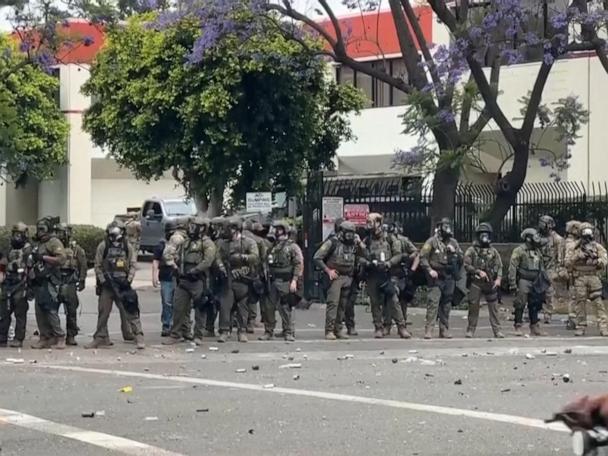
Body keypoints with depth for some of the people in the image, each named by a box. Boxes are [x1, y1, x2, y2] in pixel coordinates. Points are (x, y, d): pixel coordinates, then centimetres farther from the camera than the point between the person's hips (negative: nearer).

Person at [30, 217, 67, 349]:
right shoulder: (38, 244, 21)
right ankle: (44, 338, 12)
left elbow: (62, 259, -18)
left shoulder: (54, 242, -6)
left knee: (50, 310, -13)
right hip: (39, 281, 9)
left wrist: (43, 257, -17)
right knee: (40, 311, 7)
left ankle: (60, 337, -8)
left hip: (49, 281, -9)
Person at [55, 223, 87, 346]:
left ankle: (71, 336, 1)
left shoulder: (76, 248, 2)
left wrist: (82, 281, -3)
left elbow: (83, 265, 3)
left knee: (71, 310, -3)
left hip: (70, 281, -3)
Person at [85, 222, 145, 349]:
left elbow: (133, 265, 6)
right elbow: (98, 266, 2)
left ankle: (139, 337, -4)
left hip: (123, 284, 0)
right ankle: (100, 338, 15)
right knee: (103, 312, 5)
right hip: (107, 284, 0)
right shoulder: (103, 246, 1)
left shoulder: (127, 246, 4)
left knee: (131, 311, -6)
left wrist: (128, 280, -6)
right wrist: (103, 281, -7)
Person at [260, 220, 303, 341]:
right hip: (273, 281, 6)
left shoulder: (292, 246, -1)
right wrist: (267, 278, 10)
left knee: (286, 308, -4)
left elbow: (299, 264, -7)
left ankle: (289, 333, 3)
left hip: (285, 281, -6)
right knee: (269, 308, 4)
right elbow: (267, 264, 20)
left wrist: (294, 280, -15)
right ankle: (268, 332, 12)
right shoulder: (273, 247, 17)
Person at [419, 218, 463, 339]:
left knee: (446, 304, 8)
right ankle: (429, 330, -16)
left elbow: (461, 258, 16)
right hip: (436, 277, -5)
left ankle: (444, 330, 14)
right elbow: (422, 257, -4)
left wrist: (454, 251, -3)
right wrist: (429, 270, -14)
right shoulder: (432, 241, -1)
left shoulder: (453, 242, 14)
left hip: (449, 278, 5)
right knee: (433, 302, -14)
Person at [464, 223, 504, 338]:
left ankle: (497, 330, 2)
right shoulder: (471, 250, 3)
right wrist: (478, 271, -15)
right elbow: (467, 265, -3)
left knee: (494, 307, 0)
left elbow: (499, 266, 7)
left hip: (490, 284, 2)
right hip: (476, 283, -2)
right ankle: (470, 330, 10)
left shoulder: (493, 251, 10)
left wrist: (499, 278, -9)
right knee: (473, 307, 1)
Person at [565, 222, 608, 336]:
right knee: (580, 303, 1)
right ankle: (581, 327, 7)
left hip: (594, 277, 0)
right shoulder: (575, 247, 7)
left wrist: (596, 260, -20)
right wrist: (577, 256, -13)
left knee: (598, 302, -6)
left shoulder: (597, 247, 7)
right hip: (580, 278, 0)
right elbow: (567, 262, 2)